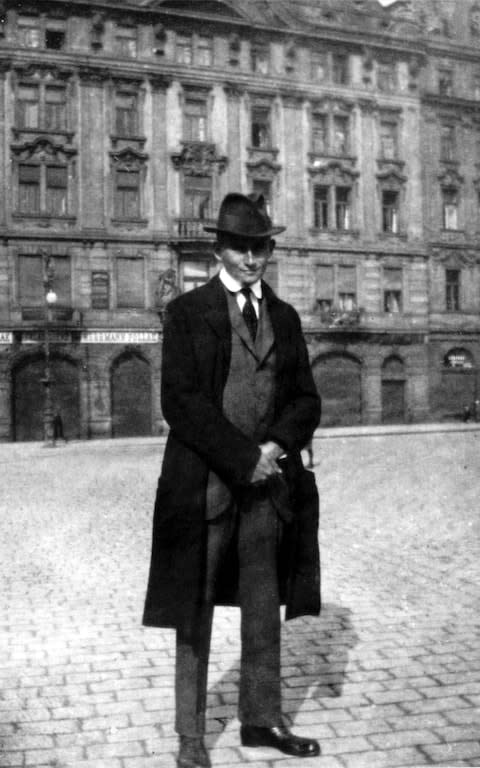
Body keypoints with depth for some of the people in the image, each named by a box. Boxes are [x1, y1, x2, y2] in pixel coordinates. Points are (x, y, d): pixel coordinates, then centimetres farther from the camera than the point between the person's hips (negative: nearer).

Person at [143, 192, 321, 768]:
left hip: (270, 481, 4)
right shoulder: (187, 312, -1)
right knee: (195, 611, 4)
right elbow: (179, 401, -10)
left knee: (264, 606, 12)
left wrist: (276, 446, -9)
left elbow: (306, 400, 11)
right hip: (205, 479, -4)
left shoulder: (285, 317, 13)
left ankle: (261, 719, 26)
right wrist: (243, 456, -14)